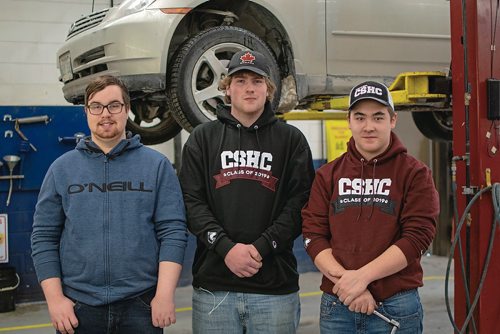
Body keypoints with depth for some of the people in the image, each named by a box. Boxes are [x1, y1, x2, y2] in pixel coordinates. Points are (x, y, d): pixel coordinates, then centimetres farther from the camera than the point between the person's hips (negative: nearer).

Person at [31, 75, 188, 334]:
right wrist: (55, 298, -3)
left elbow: (173, 231, -3)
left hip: (141, 304, -1)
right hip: (77, 306, 1)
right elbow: (44, 236, 4)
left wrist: (164, 294, -11)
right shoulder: (62, 168, 6)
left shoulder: (157, 165, 2)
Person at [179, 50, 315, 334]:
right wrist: (225, 247, -13)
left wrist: (261, 247, -14)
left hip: (276, 287, 0)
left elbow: (300, 202, -1)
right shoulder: (203, 138, 10)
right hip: (214, 286, 1)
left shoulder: (291, 140, 8)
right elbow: (191, 201, 0)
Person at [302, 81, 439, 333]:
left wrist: (362, 276, -18)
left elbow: (417, 237, -10)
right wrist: (344, 279, -14)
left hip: (395, 309, -2)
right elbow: (313, 235, 0)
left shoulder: (415, 174, -1)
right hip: (336, 306, 2)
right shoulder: (328, 175, 7)